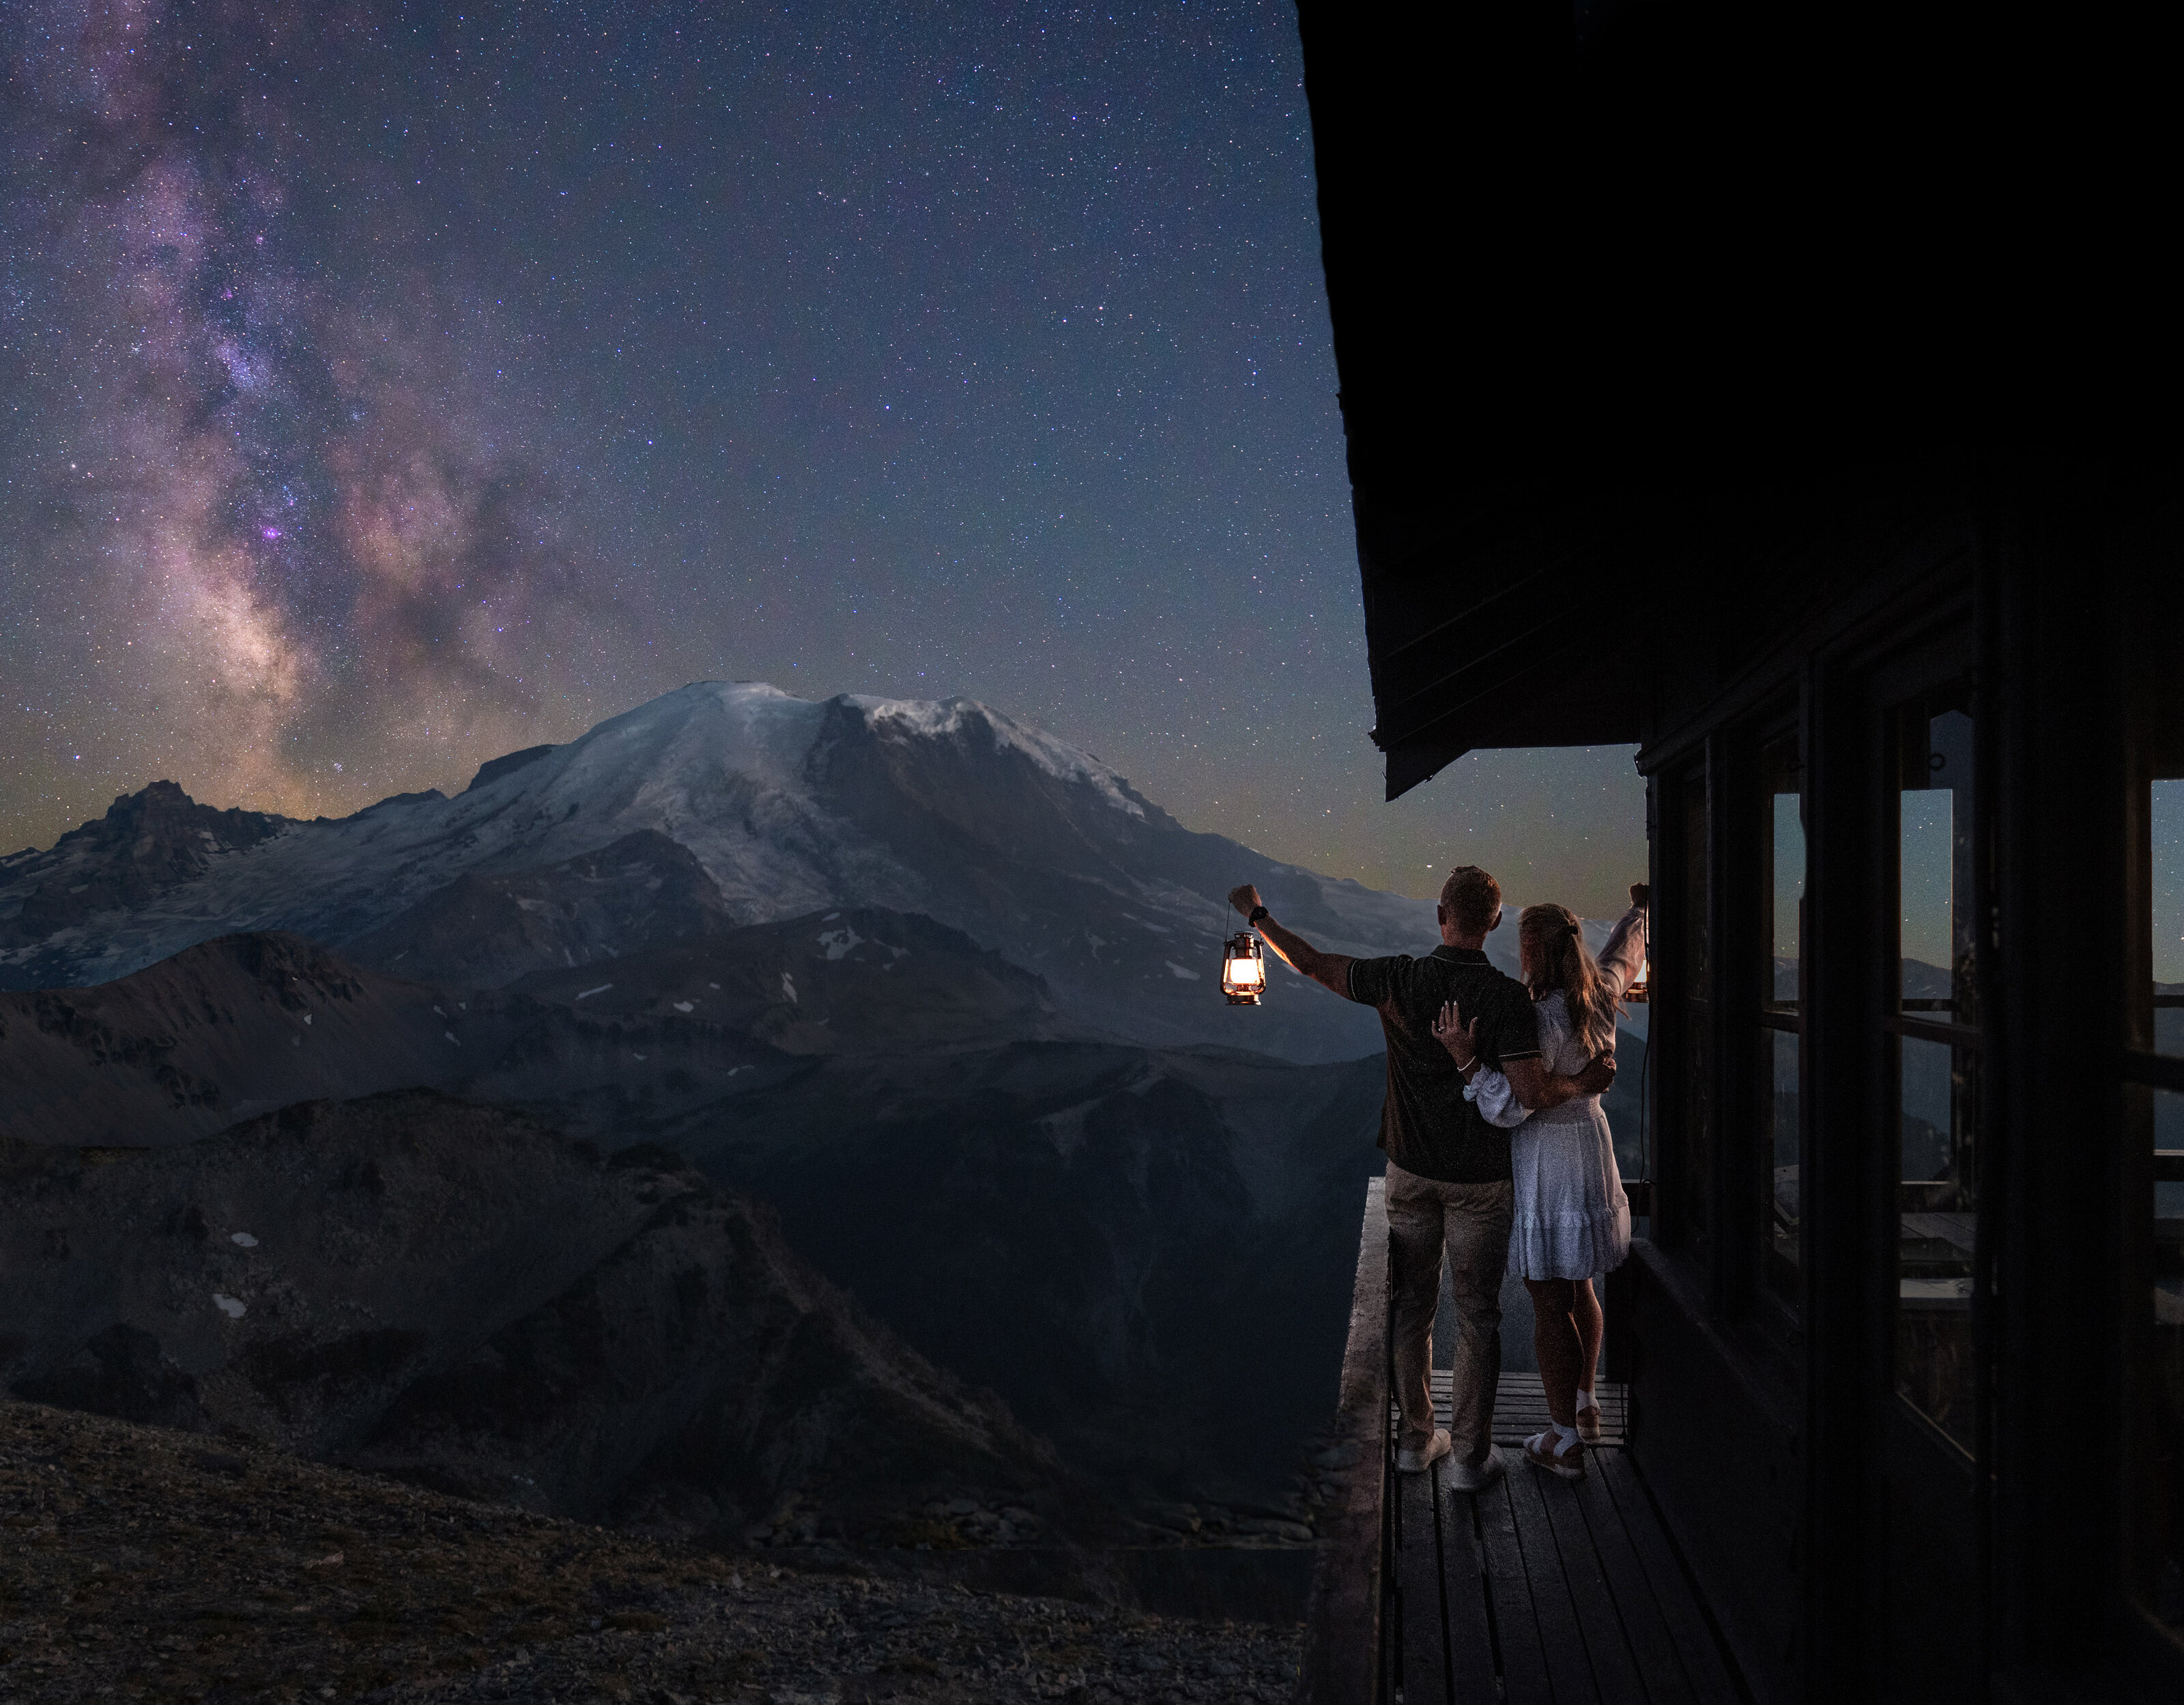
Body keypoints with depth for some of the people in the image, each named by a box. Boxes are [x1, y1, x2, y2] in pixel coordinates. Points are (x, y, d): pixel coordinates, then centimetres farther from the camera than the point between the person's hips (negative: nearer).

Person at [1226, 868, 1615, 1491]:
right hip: (1478, 1180, -2)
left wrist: (1257, 915, 14)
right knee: (1476, 1316, 7)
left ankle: (1417, 1438, 24)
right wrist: (1583, 1083, -5)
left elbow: (1313, 964, -1)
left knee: (1413, 1306, 14)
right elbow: (1530, 1093, -24)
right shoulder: (1506, 997, -18)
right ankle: (1470, 1455, 13)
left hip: (1410, 1171, 3)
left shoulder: (1399, 979, -11)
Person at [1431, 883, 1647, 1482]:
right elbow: (1626, 953, 20)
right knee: (1578, 1287, 24)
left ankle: (1564, 1442, 12)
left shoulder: (1540, 1021, -27)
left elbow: (1509, 1108, -27)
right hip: (1591, 1142, 9)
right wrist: (1640, 910, 38)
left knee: (1550, 1305, 2)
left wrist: (1466, 1057, -35)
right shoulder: (1600, 996, -3)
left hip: (1545, 1167, -9)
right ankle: (1585, 1405, 40)